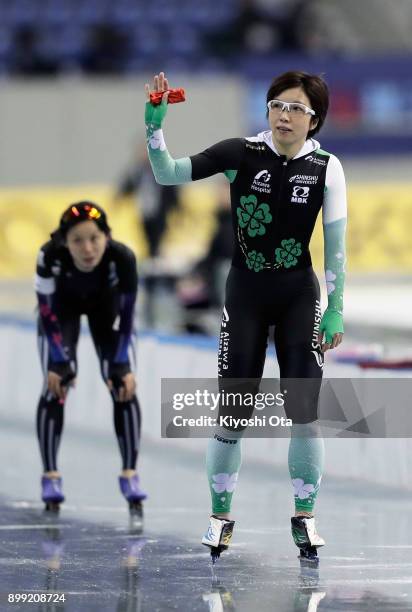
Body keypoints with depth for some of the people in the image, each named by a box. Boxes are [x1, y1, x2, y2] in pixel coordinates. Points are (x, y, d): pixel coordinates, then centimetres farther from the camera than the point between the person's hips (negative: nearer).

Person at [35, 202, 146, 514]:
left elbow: (126, 315, -25)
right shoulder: (51, 256, -39)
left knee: (124, 386, -9)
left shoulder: (122, 258, -38)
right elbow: (47, 312, -26)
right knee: (55, 385, -11)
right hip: (63, 304, 0)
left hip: (106, 304, 0)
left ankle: (130, 473, 4)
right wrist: (59, 362, -26)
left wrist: (121, 365, -25)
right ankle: (51, 475, 3)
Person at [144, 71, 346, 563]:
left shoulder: (326, 168, -8)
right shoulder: (240, 153, -10)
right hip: (245, 295, 0)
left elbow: (335, 245, -2)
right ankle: (220, 517, 15)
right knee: (232, 412, 0)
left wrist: (336, 310, -2)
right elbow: (168, 174, -12)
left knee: (304, 412, -4)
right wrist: (154, 124, -27)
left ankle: (304, 517, 12)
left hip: (299, 296, 0)